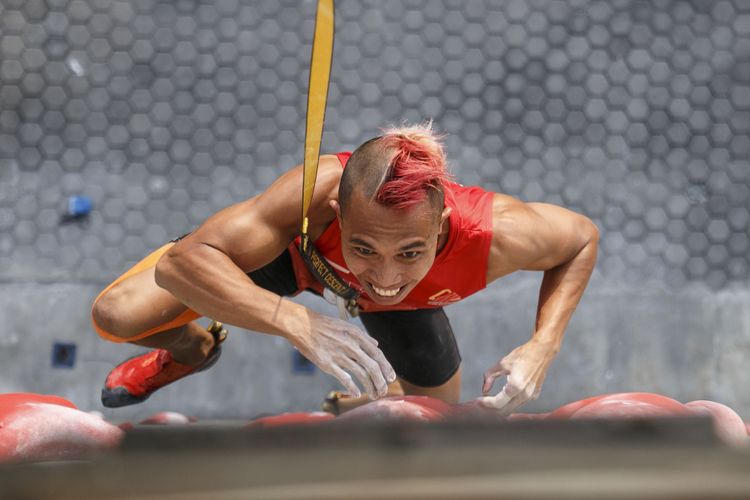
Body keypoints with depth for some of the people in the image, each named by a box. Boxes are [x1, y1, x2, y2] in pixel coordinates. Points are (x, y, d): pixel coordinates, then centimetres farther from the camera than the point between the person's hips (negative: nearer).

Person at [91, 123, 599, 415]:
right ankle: (191, 351, 29)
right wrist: (299, 322, -66)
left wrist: (543, 347, -37)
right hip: (297, 249, -1)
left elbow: (582, 238, -21)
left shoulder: (494, 233, -44)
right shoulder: (315, 194, -50)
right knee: (116, 316, -9)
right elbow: (179, 263, -52)